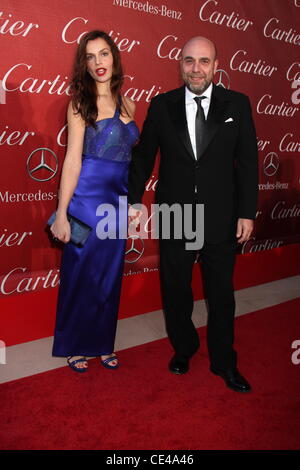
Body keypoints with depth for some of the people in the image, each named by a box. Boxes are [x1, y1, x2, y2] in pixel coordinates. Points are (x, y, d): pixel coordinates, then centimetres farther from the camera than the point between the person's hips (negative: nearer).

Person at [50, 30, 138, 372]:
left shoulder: (127, 105, 11)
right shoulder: (80, 103, -4)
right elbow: (73, 159, -10)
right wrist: (61, 213, -13)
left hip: (117, 200, 5)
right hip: (87, 197, -5)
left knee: (109, 276, 12)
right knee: (80, 274, 6)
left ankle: (102, 343, 29)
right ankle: (75, 346, 26)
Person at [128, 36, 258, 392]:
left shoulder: (237, 104, -2)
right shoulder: (162, 105, 0)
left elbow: (247, 161, -1)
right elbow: (142, 157, 5)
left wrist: (247, 212, -4)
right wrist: (134, 200, 0)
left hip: (221, 220, 0)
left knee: (221, 295, 12)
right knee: (175, 291, 15)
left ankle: (224, 362, 33)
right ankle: (183, 349, 41)